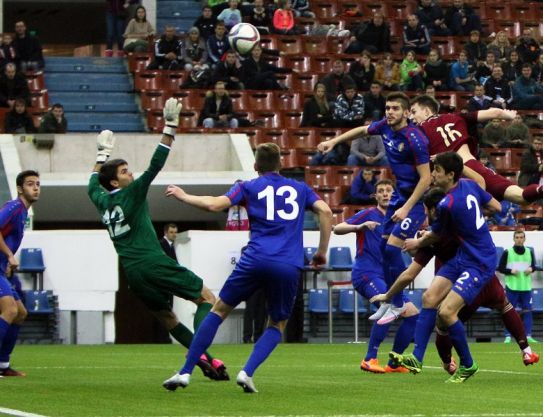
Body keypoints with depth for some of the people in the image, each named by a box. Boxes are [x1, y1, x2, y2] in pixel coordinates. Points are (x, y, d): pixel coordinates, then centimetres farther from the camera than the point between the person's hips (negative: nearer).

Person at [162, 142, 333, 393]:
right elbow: (325, 212, 8)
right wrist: (322, 251, 15)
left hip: (256, 260, -1)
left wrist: (183, 196, 14)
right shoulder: (299, 189, 20)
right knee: (277, 325, 19)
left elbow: (215, 205, -1)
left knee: (219, 310, 12)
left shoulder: (248, 187, 12)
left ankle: (185, 372, 5)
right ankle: (247, 373, -5)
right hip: (289, 267, 1)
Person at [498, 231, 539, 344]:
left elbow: (533, 266, 19)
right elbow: (500, 268, 1)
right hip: (512, 287, -3)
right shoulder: (507, 252, 0)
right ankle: (508, 337, 1)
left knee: (527, 311, 1)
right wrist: (510, 271, -15)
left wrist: (531, 269, -4)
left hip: (526, 287, 3)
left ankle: (528, 336, 4)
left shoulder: (529, 252, 10)